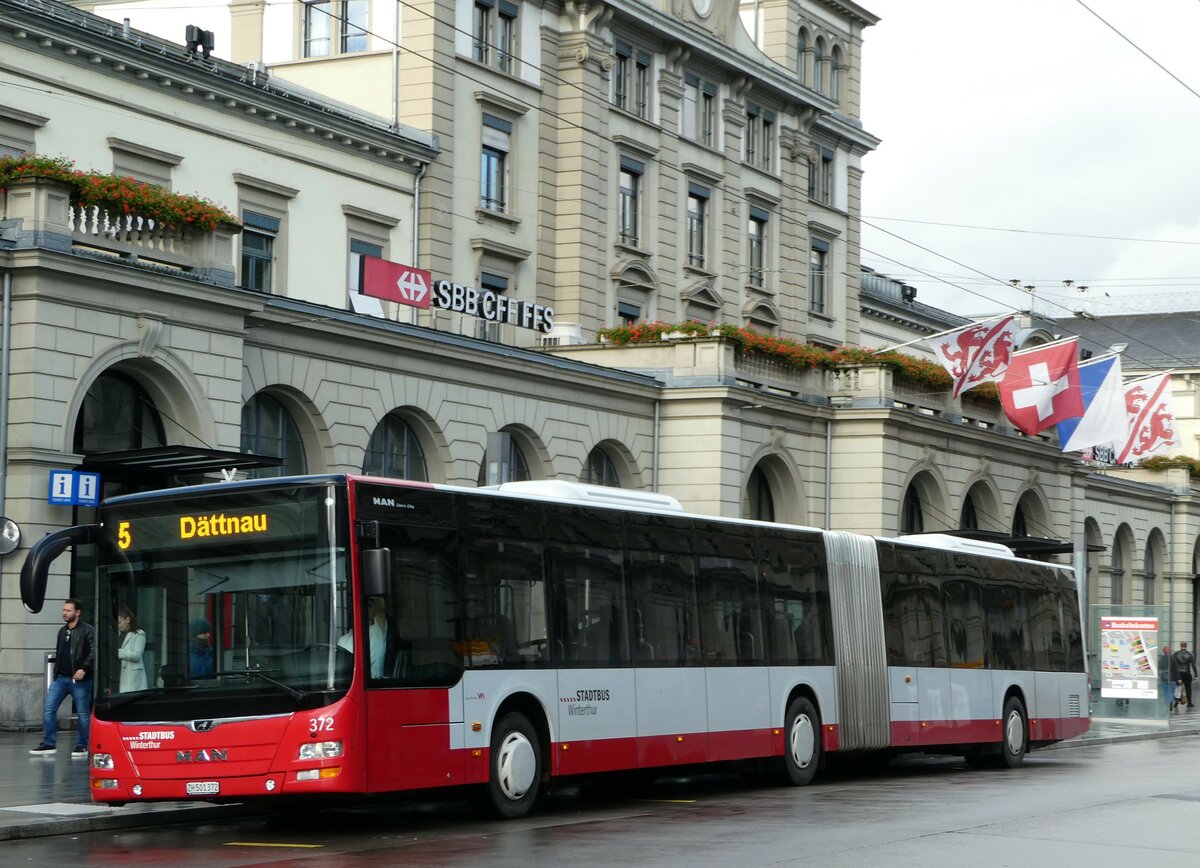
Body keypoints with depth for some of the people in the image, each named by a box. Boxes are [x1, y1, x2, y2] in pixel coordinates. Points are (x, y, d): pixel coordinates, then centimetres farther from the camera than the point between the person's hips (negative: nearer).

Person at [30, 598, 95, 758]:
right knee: (48, 709, -1)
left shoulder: (87, 630, -6)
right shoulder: (62, 631, 16)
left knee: (83, 713, 2)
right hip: (61, 678, 7)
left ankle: (82, 746, 11)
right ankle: (48, 744, 5)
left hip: (79, 679, -7)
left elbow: (93, 652, -14)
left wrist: (84, 669, -23)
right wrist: (56, 673, 17)